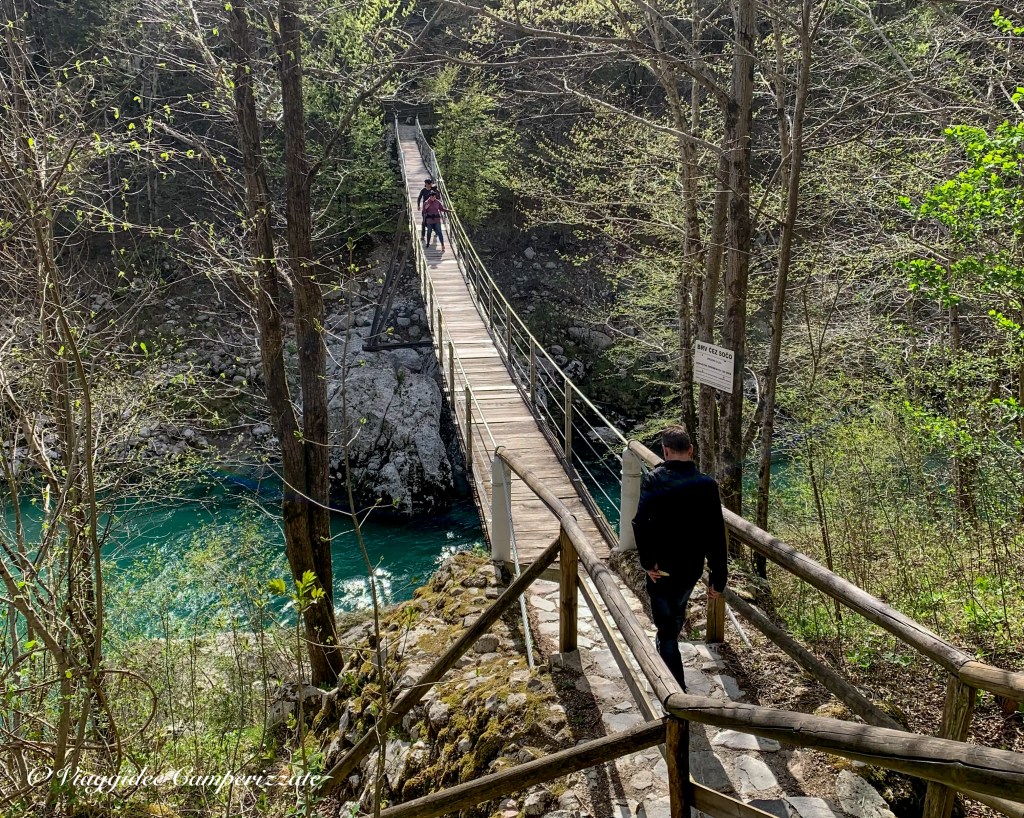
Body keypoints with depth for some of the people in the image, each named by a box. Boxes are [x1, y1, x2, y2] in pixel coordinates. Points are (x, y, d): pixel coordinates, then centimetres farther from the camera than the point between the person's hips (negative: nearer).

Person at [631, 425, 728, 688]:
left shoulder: (654, 481, -14)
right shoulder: (707, 485, -9)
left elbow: (639, 523, -29)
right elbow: (716, 535, -9)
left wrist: (648, 561, -19)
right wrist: (718, 578, -3)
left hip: (661, 569, -3)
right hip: (691, 568, 4)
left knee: (666, 629, 4)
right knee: (677, 614, 29)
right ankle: (666, 656, 55)